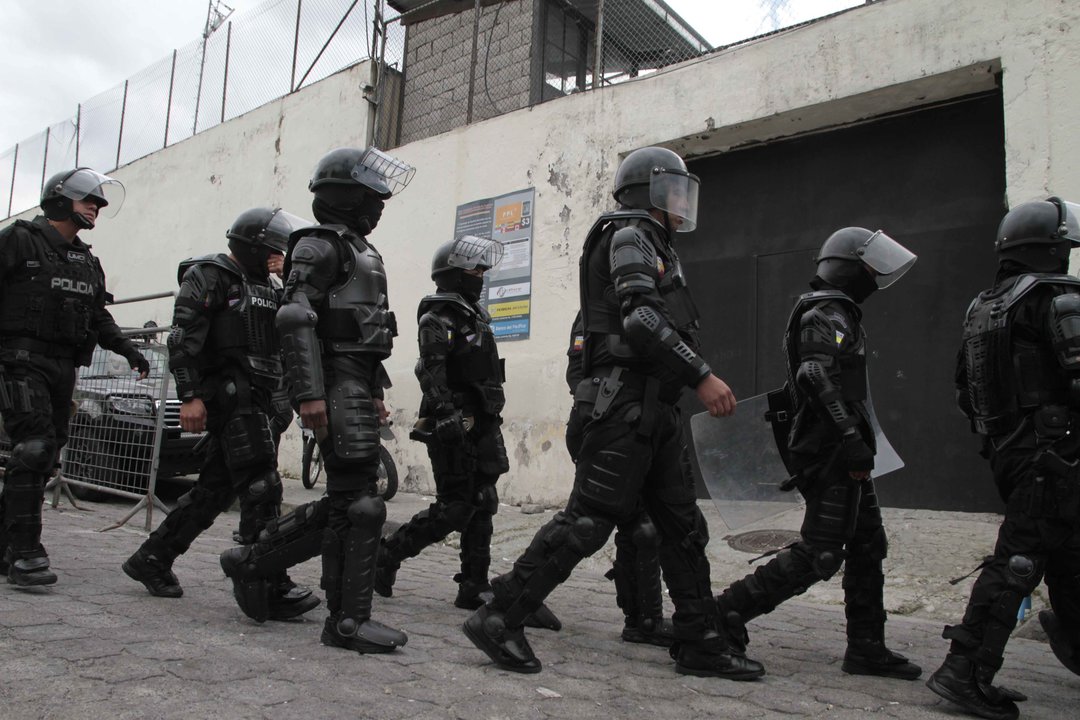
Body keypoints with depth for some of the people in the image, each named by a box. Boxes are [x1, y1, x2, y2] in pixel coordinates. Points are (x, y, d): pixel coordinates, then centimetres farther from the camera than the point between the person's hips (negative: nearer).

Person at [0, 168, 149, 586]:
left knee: (45, 455, 6)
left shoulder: (87, 261, 20)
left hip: (64, 366, 7)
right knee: (34, 446, -16)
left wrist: (126, 348, 9)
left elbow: (98, 316, 22)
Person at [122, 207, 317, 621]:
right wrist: (190, 396, -18)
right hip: (230, 396, -9)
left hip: (259, 400, 9)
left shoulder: (266, 286, 24)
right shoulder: (207, 276, -2)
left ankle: (152, 559, 25)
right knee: (261, 489, -14)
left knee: (216, 489, 12)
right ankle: (270, 589, -12)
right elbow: (184, 338, -12)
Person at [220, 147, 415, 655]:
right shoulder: (319, 246, -5)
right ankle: (348, 621, -3)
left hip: (357, 388, 10)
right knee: (359, 504, -10)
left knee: (343, 503, 11)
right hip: (335, 388, -10)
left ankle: (252, 560, 24)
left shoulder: (360, 251, 25)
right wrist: (310, 394, -25)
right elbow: (295, 319, -17)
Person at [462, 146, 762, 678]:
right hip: (625, 401, -10)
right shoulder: (630, 236, -4)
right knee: (588, 519, -11)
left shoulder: (656, 247, 27)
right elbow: (642, 319, -19)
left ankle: (702, 644, 17)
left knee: (684, 525, 10)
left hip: (655, 409, 10)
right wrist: (702, 376, -20)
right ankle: (499, 619, -4)